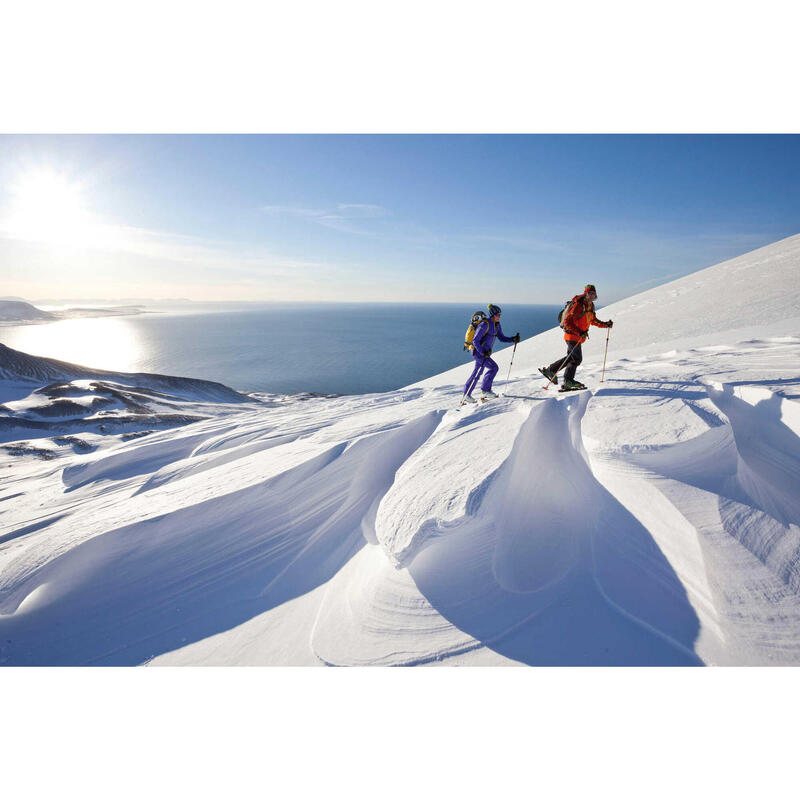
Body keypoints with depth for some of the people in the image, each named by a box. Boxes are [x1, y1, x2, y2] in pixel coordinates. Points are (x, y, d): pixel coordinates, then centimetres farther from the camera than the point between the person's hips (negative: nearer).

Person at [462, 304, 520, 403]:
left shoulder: (497, 324, 4)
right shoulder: (485, 325, -21)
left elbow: (501, 337, 11)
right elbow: (475, 341, -22)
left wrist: (513, 339, -4)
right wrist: (483, 352, -33)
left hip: (485, 352, 9)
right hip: (478, 352, -9)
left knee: (477, 373, 14)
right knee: (494, 367, -15)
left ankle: (466, 395, 24)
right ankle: (485, 390, -3)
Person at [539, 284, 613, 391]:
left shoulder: (590, 306, 11)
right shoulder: (578, 305, -18)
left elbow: (593, 320, 27)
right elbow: (567, 322, -25)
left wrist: (605, 324, 16)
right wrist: (580, 332, -33)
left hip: (579, 336, 10)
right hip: (572, 335, -10)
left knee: (571, 357, 15)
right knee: (576, 358, -10)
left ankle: (550, 370, 23)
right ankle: (568, 381, -4)